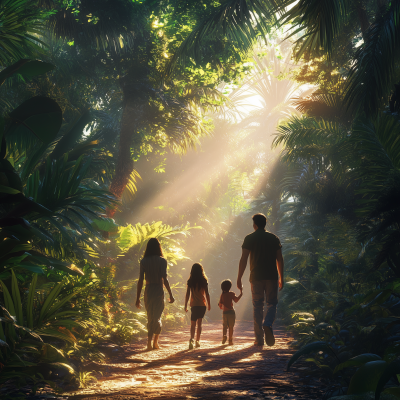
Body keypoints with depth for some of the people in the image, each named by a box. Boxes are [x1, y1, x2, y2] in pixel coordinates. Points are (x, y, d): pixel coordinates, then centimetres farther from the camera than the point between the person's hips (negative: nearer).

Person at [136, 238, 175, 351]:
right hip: (158, 290, -2)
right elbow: (165, 279, -11)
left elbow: (140, 280, -2)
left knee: (150, 318, 15)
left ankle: (150, 343, 12)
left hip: (148, 291, 2)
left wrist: (138, 298, 3)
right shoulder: (162, 261, -7)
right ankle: (155, 342, 3)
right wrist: (170, 295, -4)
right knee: (157, 317, 9)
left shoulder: (144, 261, -1)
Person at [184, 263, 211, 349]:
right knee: (199, 323, 12)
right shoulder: (204, 281, -3)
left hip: (194, 305, -1)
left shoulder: (190, 281, -4)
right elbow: (207, 294, -1)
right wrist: (209, 304, 8)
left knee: (193, 324, 1)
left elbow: (187, 294, -5)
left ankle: (192, 339, -22)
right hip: (202, 304, 1)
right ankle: (197, 341, 14)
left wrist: (185, 305, 1)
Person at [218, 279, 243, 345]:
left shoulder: (222, 294, 5)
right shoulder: (231, 293, -4)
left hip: (224, 312, 3)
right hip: (231, 311, -3)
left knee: (224, 326, 14)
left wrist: (221, 307, 26)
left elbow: (220, 304, 3)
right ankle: (230, 340, 2)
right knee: (231, 327, 3)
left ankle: (224, 335, -12)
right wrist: (241, 294, -9)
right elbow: (236, 300, -20)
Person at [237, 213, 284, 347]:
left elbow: (243, 259, -6)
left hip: (256, 277, -1)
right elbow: (280, 259, 7)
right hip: (272, 276, 1)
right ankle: (268, 326, -19)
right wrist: (281, 278, 14)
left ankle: (259, 339, 5)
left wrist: (239, 278, -3)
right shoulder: (274, 238, 8)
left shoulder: (250, 238, 1)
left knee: (257, 307, 6)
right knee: (272, 303, 10)